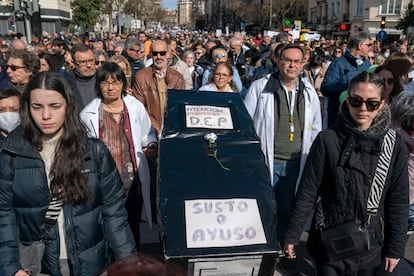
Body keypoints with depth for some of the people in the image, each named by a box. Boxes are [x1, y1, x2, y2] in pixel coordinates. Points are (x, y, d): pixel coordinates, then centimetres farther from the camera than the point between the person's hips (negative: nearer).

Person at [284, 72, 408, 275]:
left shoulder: (394, 146, -5)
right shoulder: (328, 140, -11)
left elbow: (398, 201, 0)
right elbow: (307, 192, -8)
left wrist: (395, 249, 0)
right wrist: (292, 236, -5)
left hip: (373, 246, 2)